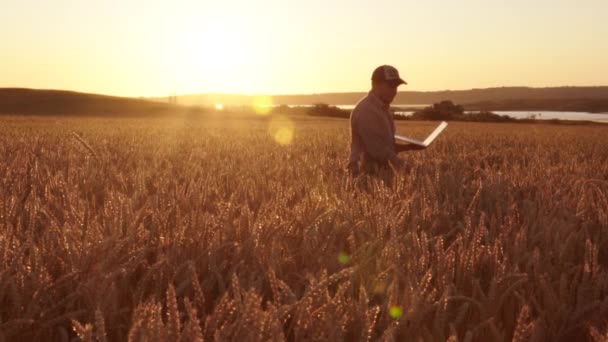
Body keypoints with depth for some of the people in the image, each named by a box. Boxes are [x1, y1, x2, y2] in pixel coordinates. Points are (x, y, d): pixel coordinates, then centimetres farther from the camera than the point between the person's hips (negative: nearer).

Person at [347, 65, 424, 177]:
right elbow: (376, 149, -21)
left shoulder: (382, 109, 14)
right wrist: (404, 167, -13)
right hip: (367, 174, -9)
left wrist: (410, 146, 4)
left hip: (380, 173, 9)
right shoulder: (366, 110, -17)